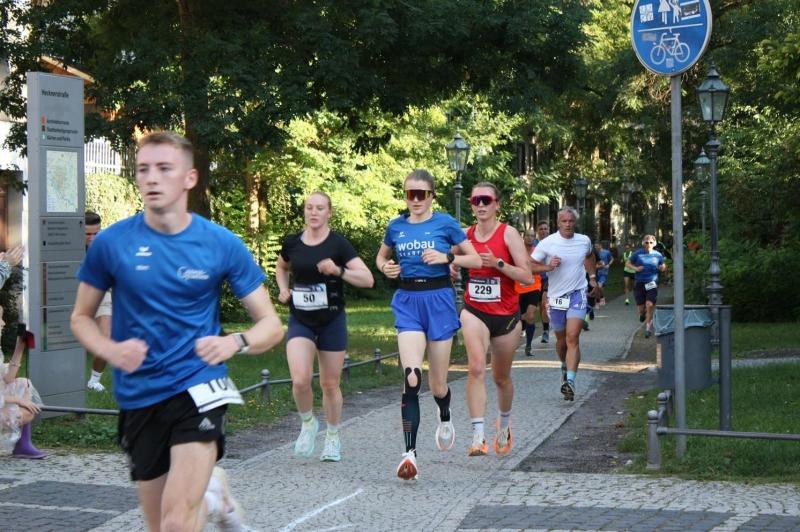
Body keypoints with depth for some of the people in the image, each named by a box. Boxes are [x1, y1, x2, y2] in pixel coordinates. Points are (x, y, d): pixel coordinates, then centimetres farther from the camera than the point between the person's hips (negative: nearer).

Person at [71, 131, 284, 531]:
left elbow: (271, 325, 0)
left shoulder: (221, 244, -5)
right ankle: (212, 494, 44)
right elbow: (81, 317, 9)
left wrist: (235, 343, -22)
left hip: (198, 388, -2)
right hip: (138, 397, 3)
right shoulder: (111, 243, -3)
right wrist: (111, 350, -13)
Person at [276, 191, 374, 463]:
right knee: (300, 380, -17)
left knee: (330, 384, 8)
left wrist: (338, 270, -28)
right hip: (300, 321, 1)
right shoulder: (292, 243, 1)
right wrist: (283, 288, 4)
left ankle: (333, 438, 28)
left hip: (332, 321, -1)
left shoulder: (338, 244, -8)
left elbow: (367, 279, -14)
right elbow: (281, 268, 23)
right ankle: (308, 423, 12)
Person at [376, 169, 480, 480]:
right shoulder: (396, 227, 7)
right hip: (407, 302, 1)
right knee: (411, 378, -16)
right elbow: (380, 257, 24)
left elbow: (475, 260, 2)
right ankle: (410, 452, -17)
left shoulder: (445, 223, -1)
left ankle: (445, 418, 44)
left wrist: (446, 258, -14)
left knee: (437, 384, 8)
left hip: (439, 300, -1)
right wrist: (386, 268, 1)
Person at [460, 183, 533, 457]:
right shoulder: (466, 235, 2)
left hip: (506, 314, -1)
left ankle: (504, 422, 45)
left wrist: (498, 263, -23)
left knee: (501, 377, 15)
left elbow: (528, 277, -12)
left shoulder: (508, 234, -8)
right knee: (476, 368, -23)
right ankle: (478, 437, -25)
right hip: (474, 312, 1)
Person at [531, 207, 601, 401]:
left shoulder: (584, 241, 1)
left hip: (578, 294, -1)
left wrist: (592, 278, 21)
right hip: (556, 296, 1)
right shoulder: (547, 243, -8)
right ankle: (565, 366, 45)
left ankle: (570, 381, -22)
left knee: (572, 337, -16)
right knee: (561, 339, 15)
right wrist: (548, 267, -21)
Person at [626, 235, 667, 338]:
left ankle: (648, 328, -3)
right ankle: (642, 313, 40)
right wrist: (636, 268, -11)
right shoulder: (638, 253, -1)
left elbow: (663, 266, 17)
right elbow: (627, 263, 7)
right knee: (641, 307, 1)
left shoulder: (657, 255, 3)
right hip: (640, 283, 0)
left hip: (652, 283, 0)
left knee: (650, 305, -15)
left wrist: (663, 267, -8)